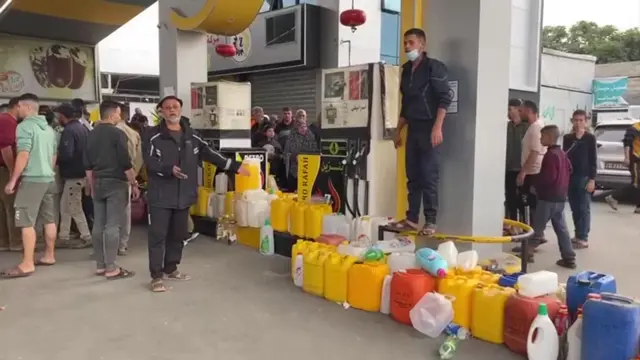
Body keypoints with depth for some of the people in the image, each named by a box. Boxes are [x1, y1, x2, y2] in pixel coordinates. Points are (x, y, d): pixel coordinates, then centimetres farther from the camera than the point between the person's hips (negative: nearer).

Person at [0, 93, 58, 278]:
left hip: (31, 179, -9)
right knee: (49, 219, 13)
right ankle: (49, 256, 22)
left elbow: (23, 155, -18)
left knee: (27, 222, -7)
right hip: (49, 178, 9)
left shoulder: (25, 126, -11)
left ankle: (27, 264, -7)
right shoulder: (49, 128, 14)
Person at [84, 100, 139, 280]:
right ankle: (111, 268, -4)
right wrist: (134, 184, -7)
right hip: (116, 183, -7)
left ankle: (100, 265, 16)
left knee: (98, 225, 9)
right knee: (112, 225, -6)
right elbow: (126, 163, -15)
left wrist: (92, 186, 21)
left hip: (98, 183, 8)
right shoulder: (117, 133, -12)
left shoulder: (92, 134, 11)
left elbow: (88, 164, 15)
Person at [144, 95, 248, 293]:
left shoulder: (191, 136, 10)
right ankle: (156, 276, 6)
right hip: (160, 195, -5)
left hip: (184, 195, 5)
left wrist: (234, 166, 9)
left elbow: (209, 155, 13)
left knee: (178, 235, 14)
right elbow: (149, 161, -14)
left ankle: (171, 269, 29)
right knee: (158, 235, -2)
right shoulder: (153, 135, -4)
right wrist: (169, 169, -31)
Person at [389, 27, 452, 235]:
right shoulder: (406, 70, 16)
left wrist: (437, 127, -23)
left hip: (429, 128, -7)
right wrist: (398, 130, 19)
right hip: (412, 129, 7)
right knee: (412, 176, 8)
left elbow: (444, 99, -14)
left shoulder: (434, 67, -5)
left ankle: (430, 221, 1)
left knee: (429, 177, -5)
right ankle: (412, 218, 15)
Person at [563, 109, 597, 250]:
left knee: (584, 208, -3)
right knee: (574, 208, 8)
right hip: (570, 176, 4)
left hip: (584, 177, -4)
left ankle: (583, 238, -1)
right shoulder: (567, 138, 10)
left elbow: (593, 160, -4)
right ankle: (578, 235, 16)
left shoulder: (590, 138, -1)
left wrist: (592, 179, -11)